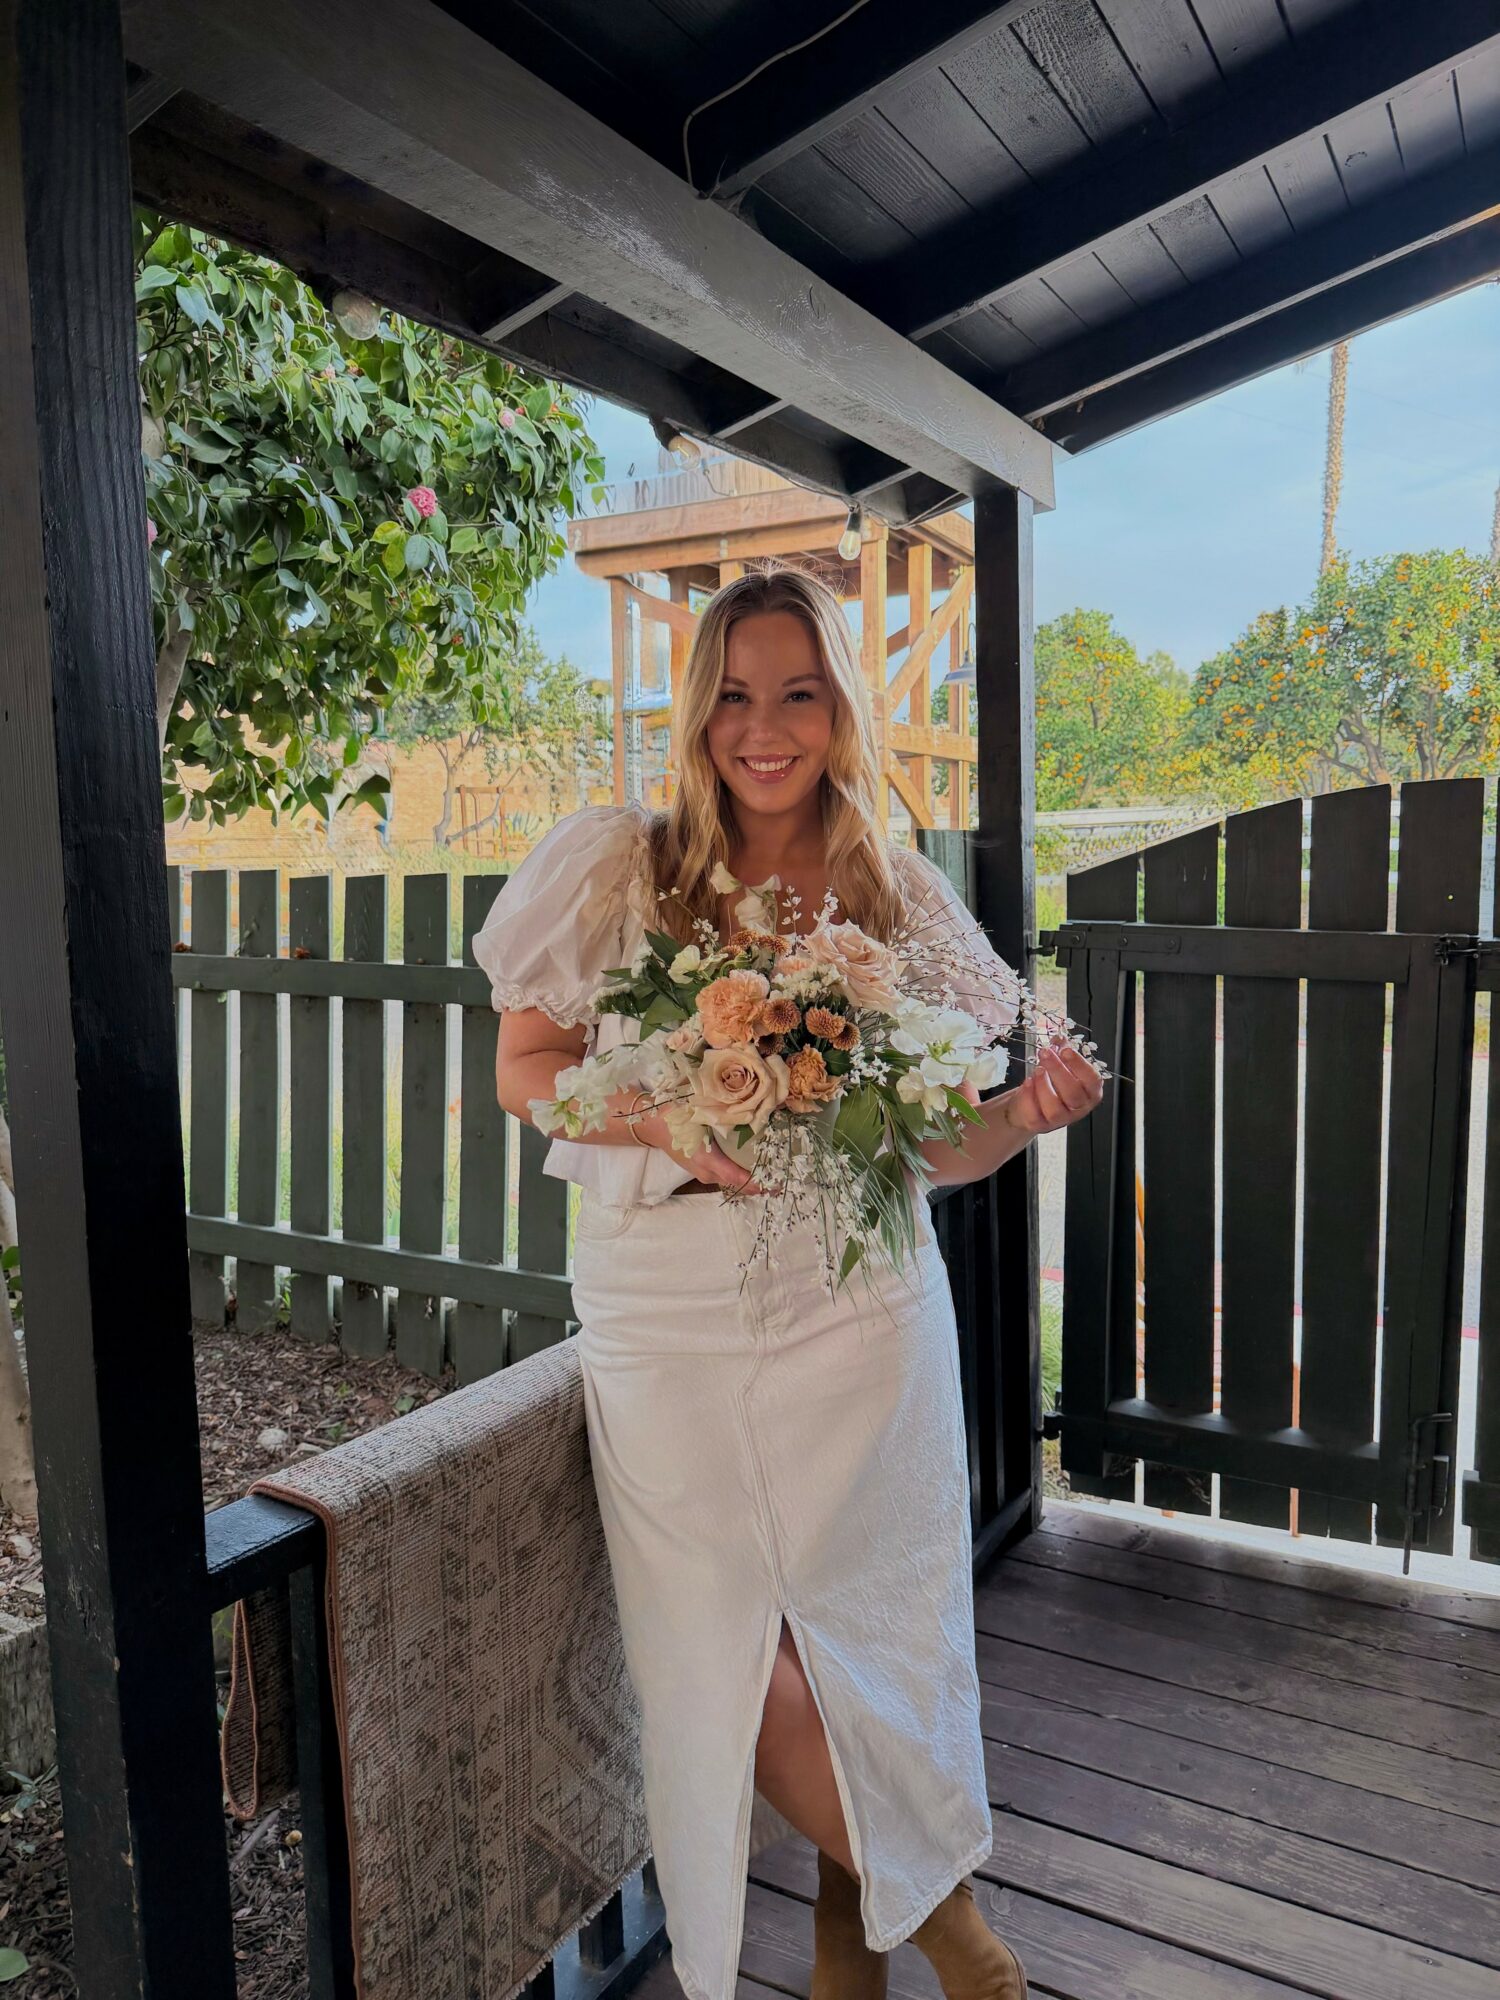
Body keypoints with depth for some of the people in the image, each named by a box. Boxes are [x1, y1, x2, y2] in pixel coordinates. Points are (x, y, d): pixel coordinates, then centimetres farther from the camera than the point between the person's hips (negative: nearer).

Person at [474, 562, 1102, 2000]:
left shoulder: (901, 899, 5)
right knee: (735, 1661, 2)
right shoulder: (617, 868, 2)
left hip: (858, 1314, 1)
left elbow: (934, 1148, 8)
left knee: (865, 1641, 6)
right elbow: (523, 1069, 4)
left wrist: (1028, 1114, -13)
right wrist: (677, 1125, -13)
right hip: (671, 1322, 0)